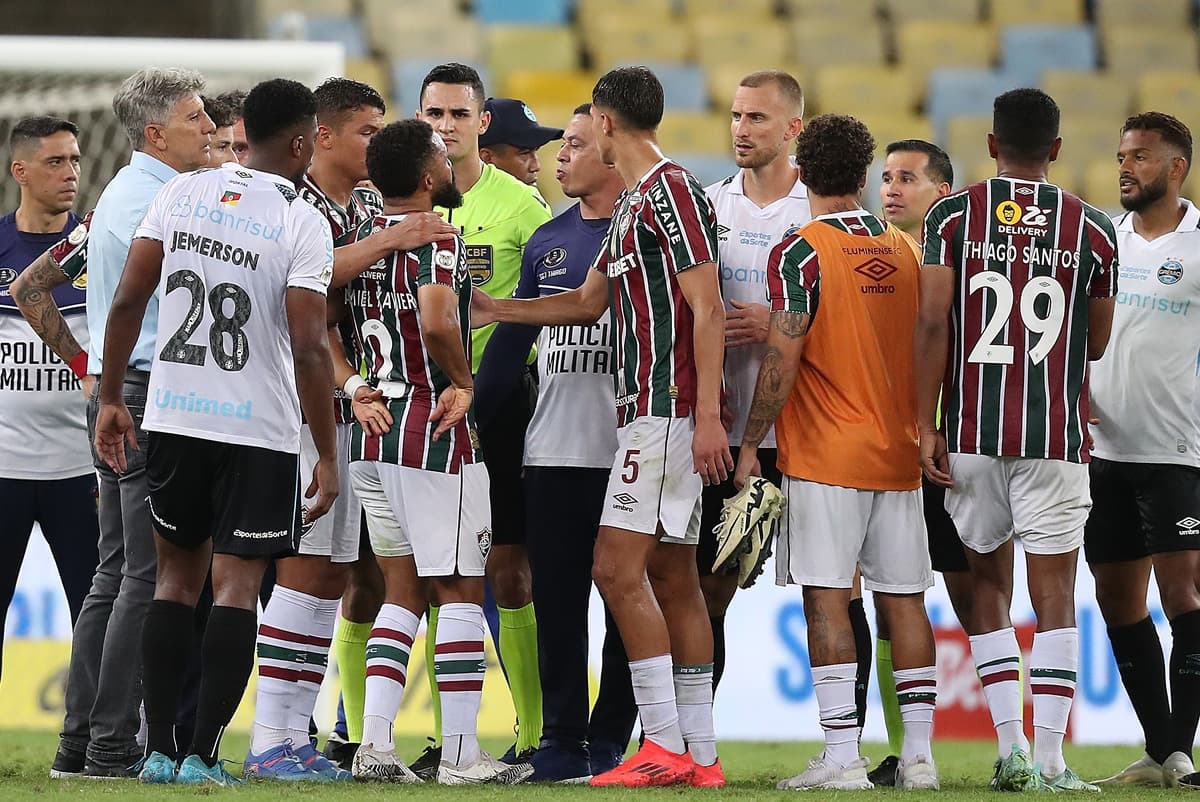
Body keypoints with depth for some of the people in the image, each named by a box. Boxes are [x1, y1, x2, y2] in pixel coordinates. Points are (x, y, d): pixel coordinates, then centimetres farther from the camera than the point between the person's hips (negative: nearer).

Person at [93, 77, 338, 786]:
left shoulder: (182, 193, 3)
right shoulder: (302, 224, -10)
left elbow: (127, 302, 2)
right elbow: (308, 350, -15)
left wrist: (111, 399, 12)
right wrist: (328, 456, -10)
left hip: (174, 420, 4)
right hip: (259, 432, -4)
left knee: (178, 576, 14)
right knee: (236, 586, 0)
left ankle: (160, 753, 11)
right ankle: (203, 757, -6)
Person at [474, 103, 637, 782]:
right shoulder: (548, 241, 15)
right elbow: (512, 341, 20)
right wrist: (471, 416, 13)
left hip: (631, 448, -5)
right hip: (555, 452, 5)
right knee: (557, 599, 4)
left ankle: (613, 736, 5)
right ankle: (561, 739, 8)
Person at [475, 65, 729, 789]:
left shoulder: (671, 189, -11)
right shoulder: (635, 202, 20)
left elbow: (708, 308, -17)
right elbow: (588, 303, 30)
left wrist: (708, 414, -22)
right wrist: (488, 309, 33)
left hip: (667, 411, -10)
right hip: (648, 411, 10)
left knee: (619, 566, -13)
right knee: (671, 577, 8)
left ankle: (665, 746, -14)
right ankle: (701, 754, 8)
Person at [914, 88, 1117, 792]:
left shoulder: (952, 216, 2)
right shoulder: (1091, 228, 3)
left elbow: (933, 324, -5)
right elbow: (1097, 344, 11)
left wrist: (926, 426, -2)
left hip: (972, 435, 1)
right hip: (1054, 438, -1)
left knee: (989, 587, 14)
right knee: (1054, 595, 1)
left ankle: (1011, 746, 5)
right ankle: (1050, 760, -5)